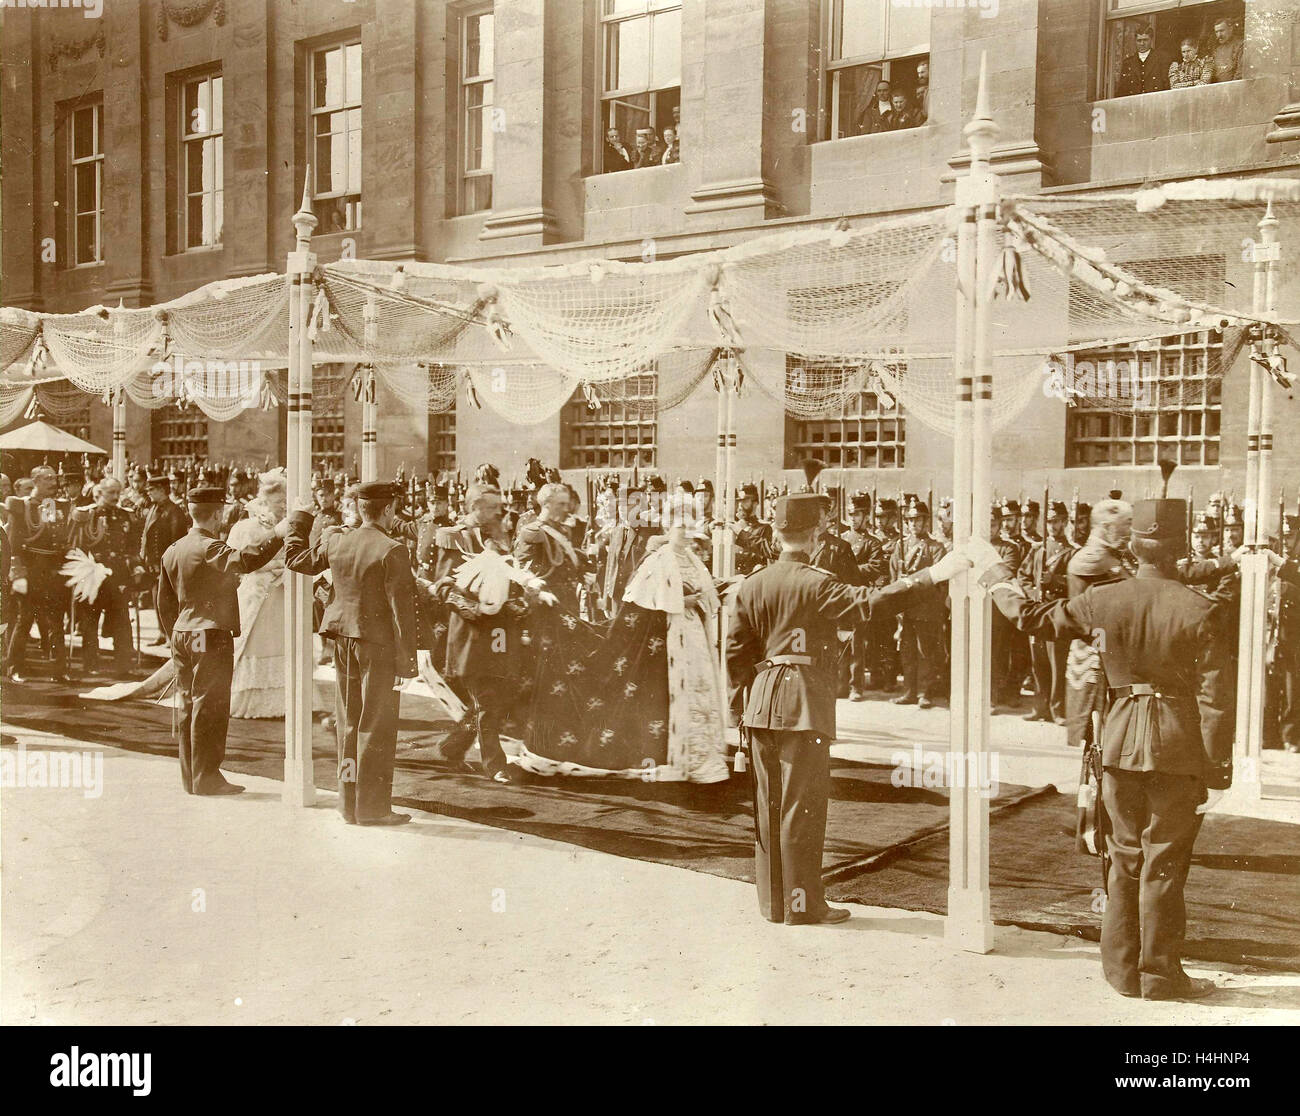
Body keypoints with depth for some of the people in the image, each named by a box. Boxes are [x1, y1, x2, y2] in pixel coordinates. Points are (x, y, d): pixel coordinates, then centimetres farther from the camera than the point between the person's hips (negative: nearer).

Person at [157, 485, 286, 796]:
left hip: (183, 636, 9)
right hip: (212, 636, -9)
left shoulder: (172, 551, 14)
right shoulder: (211, 548, -13)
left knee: (189, 706, 12)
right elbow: (244, 560, -33)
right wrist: (276, 535, -30)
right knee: (210, 708, -4)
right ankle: (206, 778, 0)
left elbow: (165, 603, 18)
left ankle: (190, 777, 19)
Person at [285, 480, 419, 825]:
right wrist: (406, 657, -9)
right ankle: (372, 807, 5)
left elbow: (296, 559, 21)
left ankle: (349, 803, 20)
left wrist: (299, 519, 36)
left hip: (343, 638, 6)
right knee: (375, 725, 1)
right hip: (376, 642, -6)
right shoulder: (391, 550, -14)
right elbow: (401, 606, -14)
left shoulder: (335, 541, 3)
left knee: (347, 723, 13)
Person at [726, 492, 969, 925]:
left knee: (769, 803, 11)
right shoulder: (816, 584, -11)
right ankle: (802, 902, 6)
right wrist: (930, 575, -23)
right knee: (803, 804, 0)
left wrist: (742, 700, 19)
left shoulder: (752, 584, 7)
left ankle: (773, 900, 19)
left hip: (762, 703, 6)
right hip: (804, 703, -6)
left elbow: (736, 650, 9)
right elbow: (870, 601, -23)